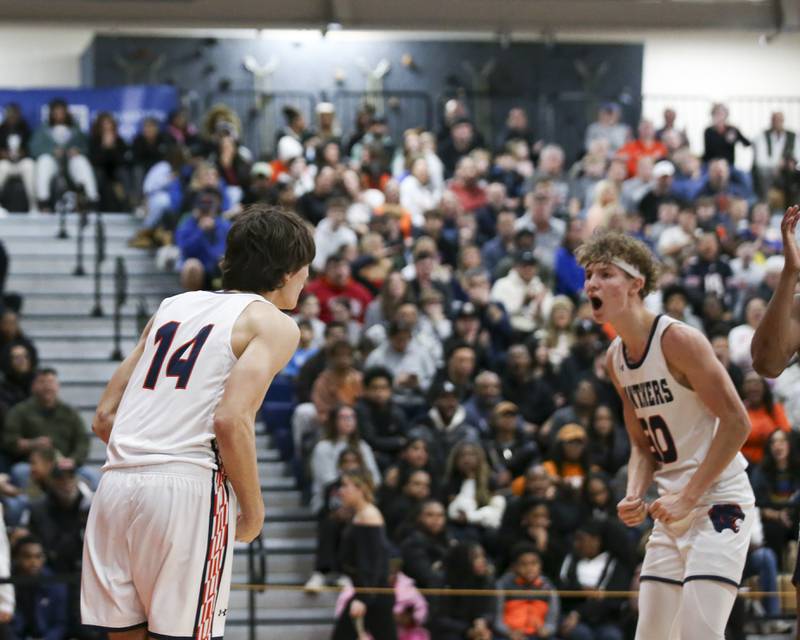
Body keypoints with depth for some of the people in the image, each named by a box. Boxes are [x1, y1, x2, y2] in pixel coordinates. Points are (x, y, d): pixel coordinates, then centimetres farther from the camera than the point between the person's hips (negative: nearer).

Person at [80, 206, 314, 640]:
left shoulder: (174, 306, 23)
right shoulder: (273, 323, 4)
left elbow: (104, 418, 19)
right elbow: (231, 420, -12)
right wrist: (253, 511, -2)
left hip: (116, 484, 6)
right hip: (187, 488, -6)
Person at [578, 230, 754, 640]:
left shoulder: (678, 340, -16)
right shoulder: (614, 359, 9)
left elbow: (736, 422, -18)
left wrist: (688, 497, -19)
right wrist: (634, 497, -3)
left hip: (718, 502, -9)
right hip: (674, 509, 9)